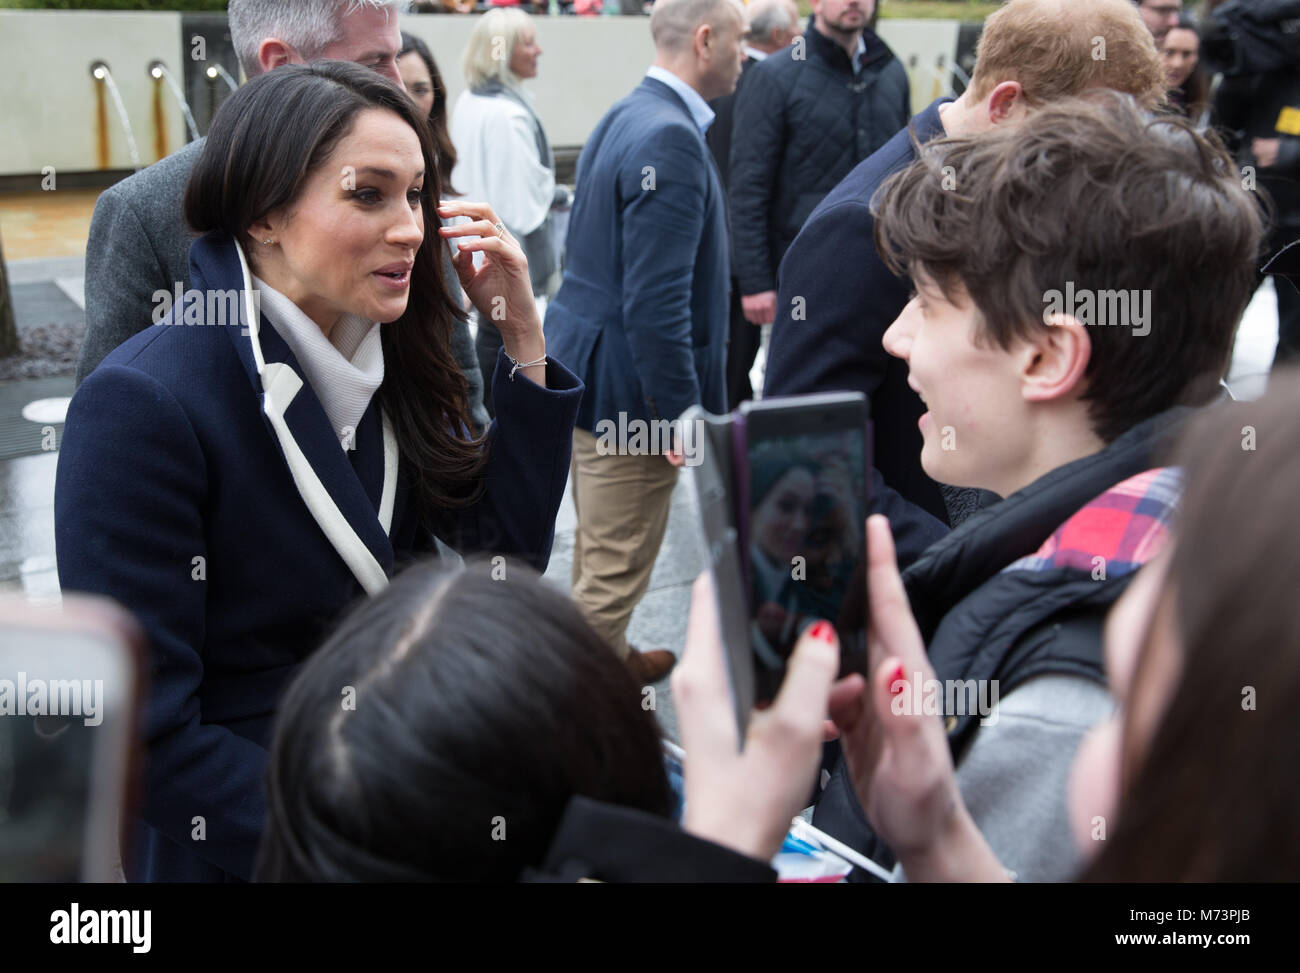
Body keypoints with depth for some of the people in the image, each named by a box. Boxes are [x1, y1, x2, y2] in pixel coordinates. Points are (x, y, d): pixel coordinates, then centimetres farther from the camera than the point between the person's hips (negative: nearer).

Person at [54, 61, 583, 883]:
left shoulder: (385, 363, 1)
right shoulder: (145, 405, -19)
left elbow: (508, 561, 0)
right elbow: (145, 736, -19)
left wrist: (524, 338, -6)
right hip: (236, 846, -5)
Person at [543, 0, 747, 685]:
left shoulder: (624, 116, 10)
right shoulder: (670, 139, -22)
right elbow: (656, 302, -26)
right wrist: (681, 413, -21)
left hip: (584, 364, 11)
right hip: (628, 391, -10)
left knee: (601, 548, 26)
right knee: (616, 566, 4)